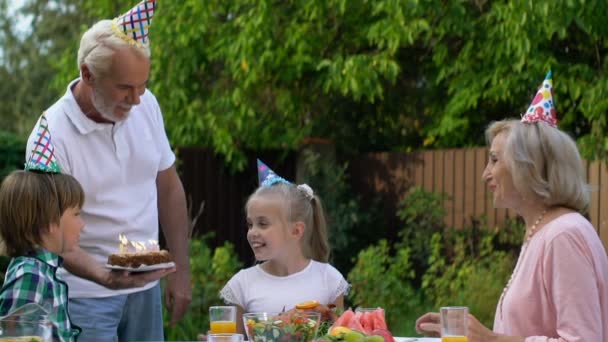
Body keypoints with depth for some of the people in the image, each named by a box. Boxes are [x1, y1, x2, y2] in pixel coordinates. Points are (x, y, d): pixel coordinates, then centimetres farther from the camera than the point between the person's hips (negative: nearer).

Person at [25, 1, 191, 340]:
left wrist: (181, 270, 9)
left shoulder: (145, 105, 0)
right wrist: (105, 277, -33)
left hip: (146, 286, 5)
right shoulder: (52, 134, -17)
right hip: (85, 293, -5)